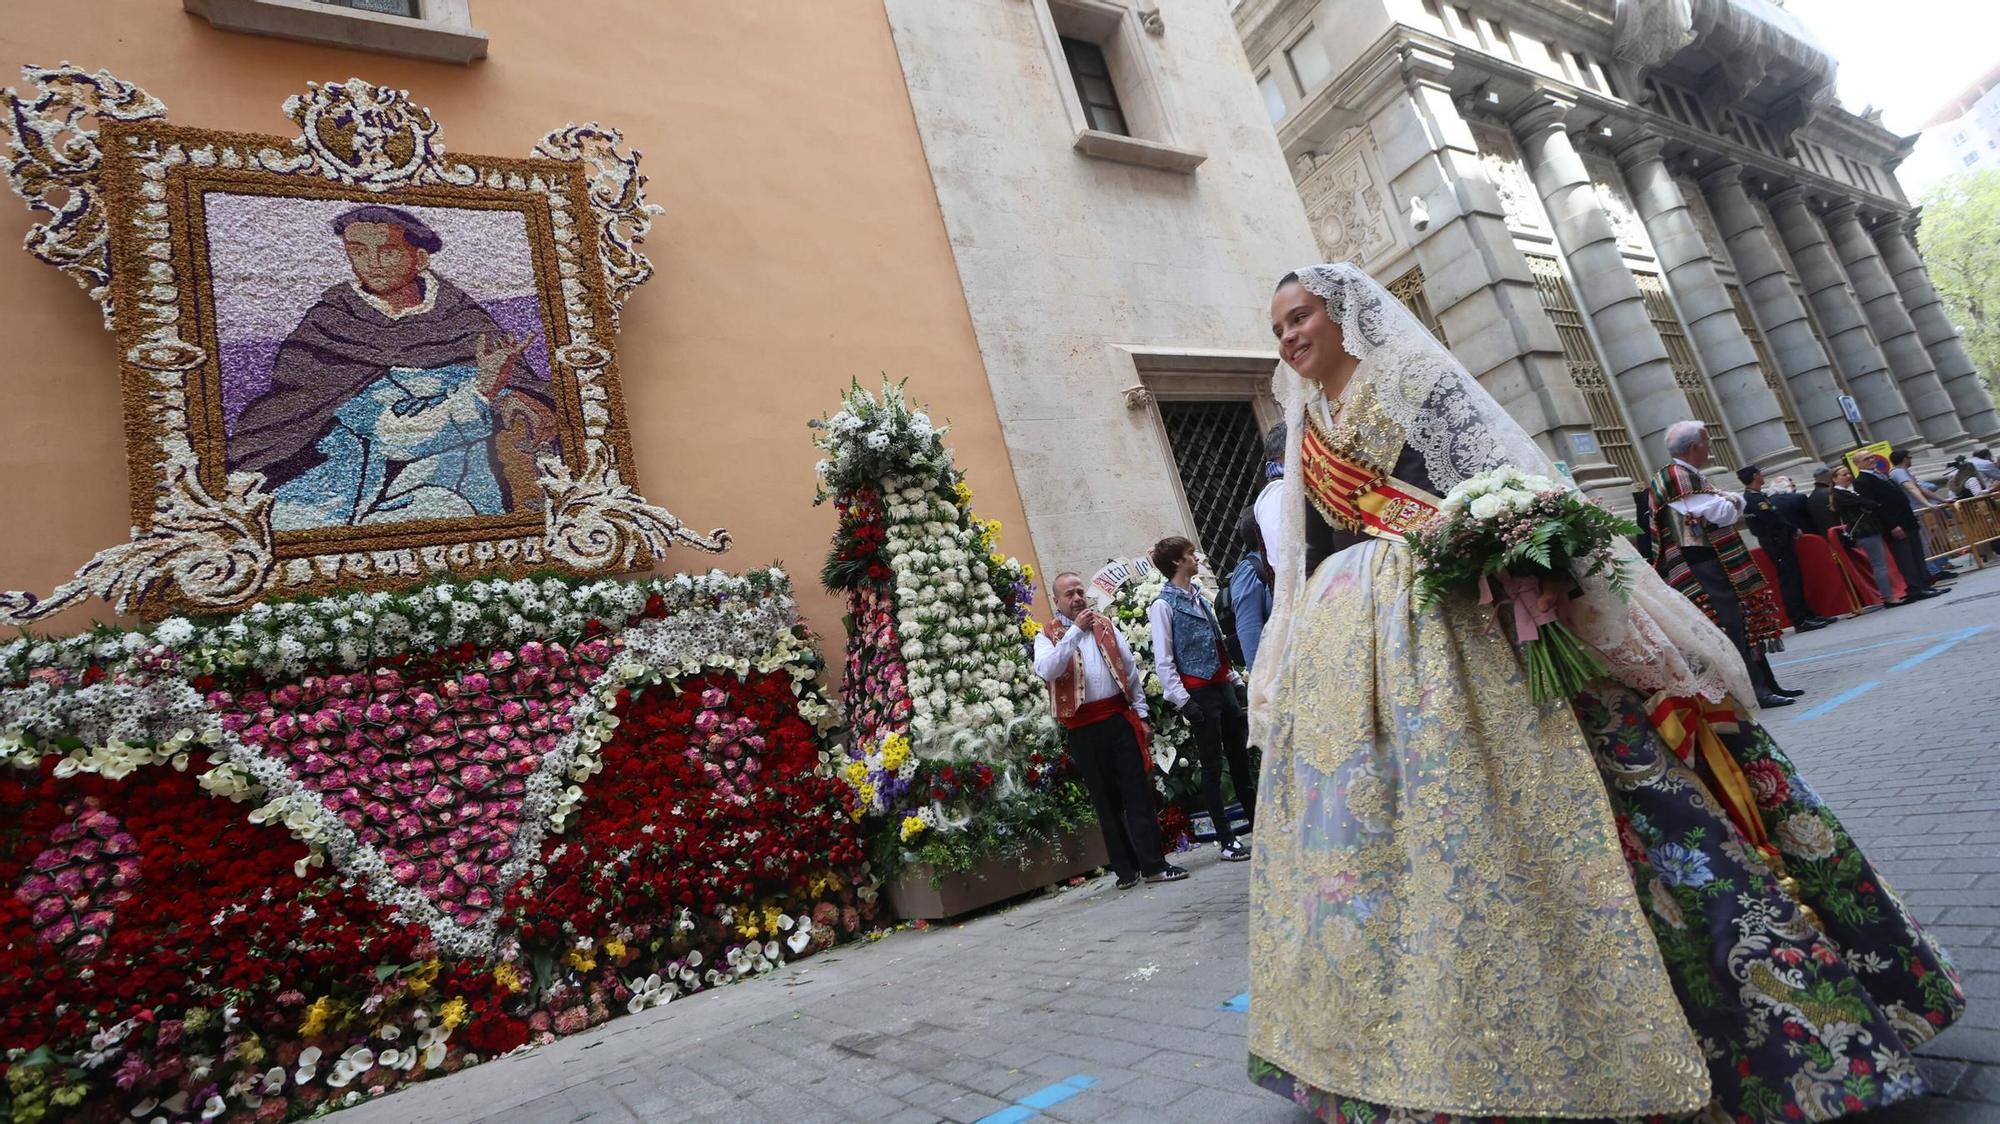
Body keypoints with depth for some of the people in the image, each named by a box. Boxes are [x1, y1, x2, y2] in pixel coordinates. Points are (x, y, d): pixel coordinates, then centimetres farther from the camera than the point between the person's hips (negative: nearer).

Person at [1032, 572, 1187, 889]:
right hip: (1083, 727, -2)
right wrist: (1075, 631, -19)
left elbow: (1130, 669, 14)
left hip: (1119, 717, 2)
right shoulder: (1048, 636, 3)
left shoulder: (1105, 625, 13)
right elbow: (1046, 670, -19)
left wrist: (1141, 714, 8)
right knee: (1105, 799, 5)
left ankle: (1154, 863, 2)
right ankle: (1126, 869, 14)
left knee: (1138, 791, -1)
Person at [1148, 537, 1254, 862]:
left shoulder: (1199, 597, 14)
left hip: (1223, 687, 7)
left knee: (1240, 757, 14)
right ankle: (1227, 840, 7)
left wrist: (1236, 679, 17)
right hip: (1200, 693, -7)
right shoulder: (1163, 605, -9)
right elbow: (1163, 662, -12)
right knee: (1212, 767, 0)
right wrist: (1183, 701, -17)